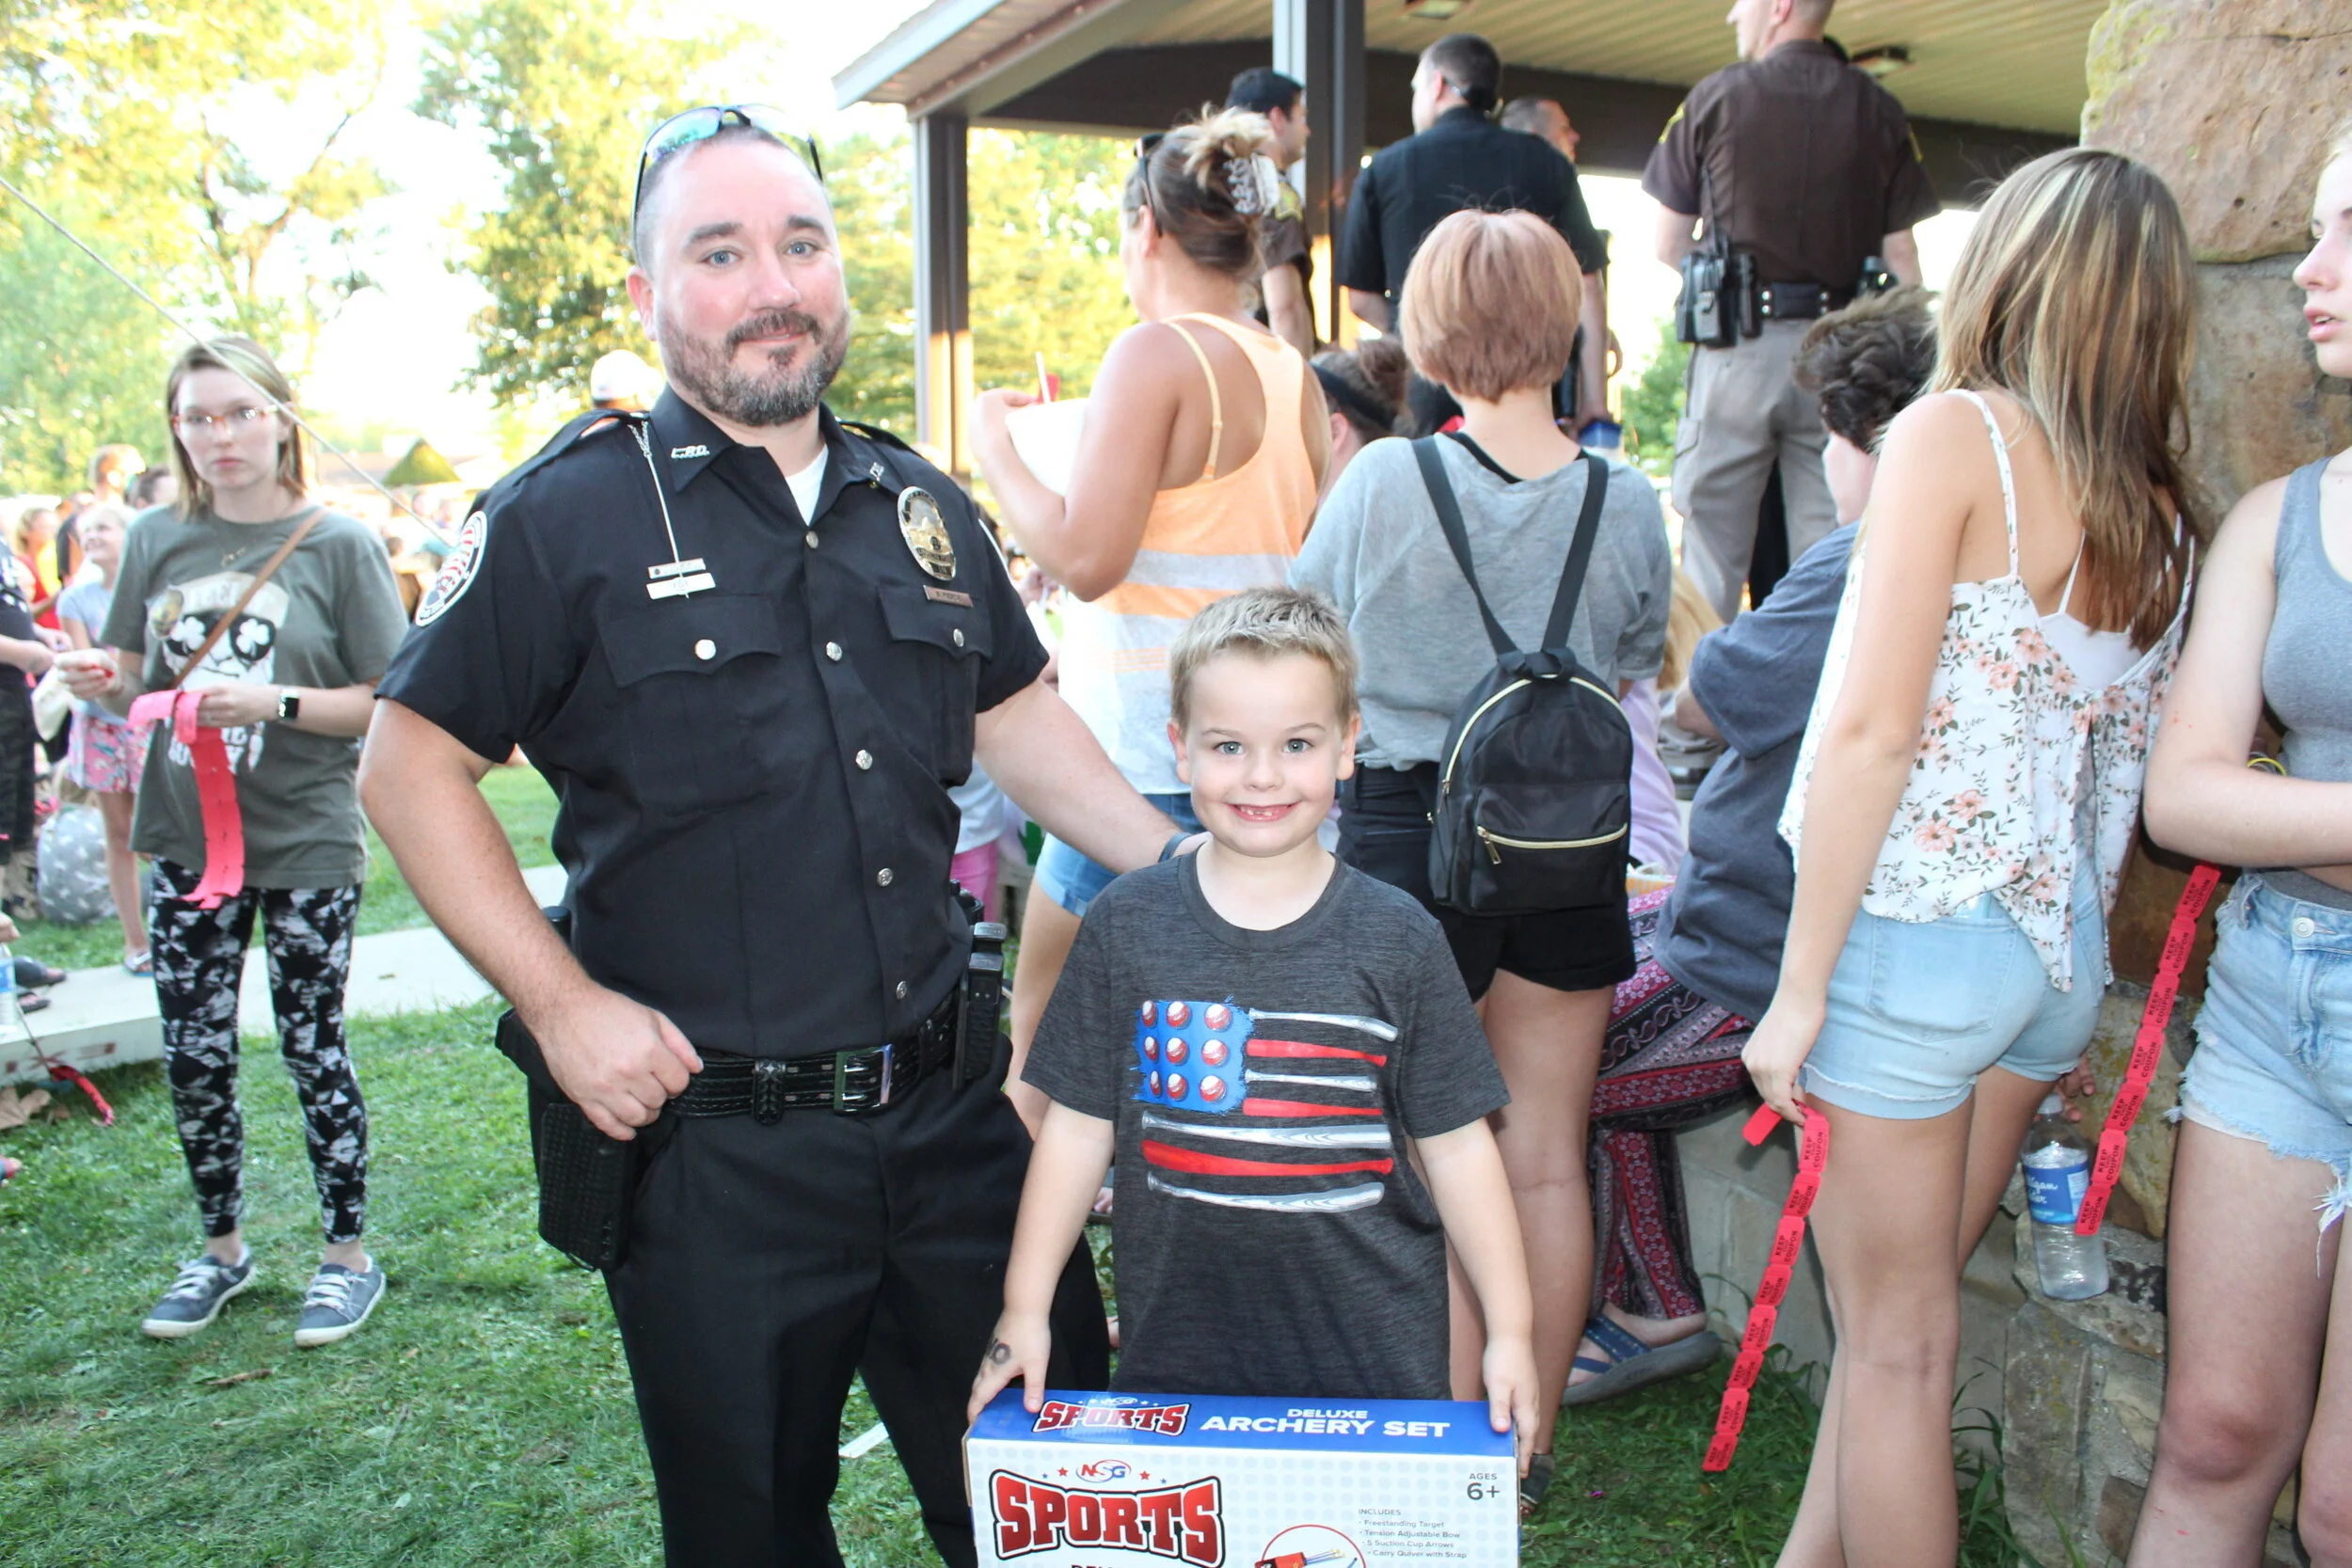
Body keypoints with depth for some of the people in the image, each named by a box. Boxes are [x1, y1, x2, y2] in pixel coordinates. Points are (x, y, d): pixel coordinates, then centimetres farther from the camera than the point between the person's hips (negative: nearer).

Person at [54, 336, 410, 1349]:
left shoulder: (338, 544, -5)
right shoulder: (157, 541, 6)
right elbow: (135, 683, 13)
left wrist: (274, 704, -21)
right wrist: (103, 685, -9)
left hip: (304, 845, -4)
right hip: (186, 839, 4)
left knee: (312, 1051, 3)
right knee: (192, 1055, 11)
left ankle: (349, 1254, 20)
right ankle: (221, 1247, 31)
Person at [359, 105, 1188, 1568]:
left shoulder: (926, 510, 8)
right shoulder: (565, 516, -8)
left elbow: (1018, 722, 17)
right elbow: (411, 765, -5)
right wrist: (562, 1002, -12)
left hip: (950, 1110, 4)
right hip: (713, 1146, -4)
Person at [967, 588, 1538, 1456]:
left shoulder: (1396, 939, -4)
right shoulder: (1127, 925, -1)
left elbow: (1456, 1144, 1)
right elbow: (1078, 1127, 3)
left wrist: (1509, 1332, 1)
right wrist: (1024, 1313, 3)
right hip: (1175, 1353, 1)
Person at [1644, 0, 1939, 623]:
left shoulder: (1716, 98, 0)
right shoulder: (1880, 111, 6)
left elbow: (1667, 245, 2)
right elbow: (1900, 254, 5)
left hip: (1739, 345, -2)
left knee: (1712, 547, 5)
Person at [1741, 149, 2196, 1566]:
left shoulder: (1957, 433, -10)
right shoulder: (2162, 509, 10)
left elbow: (1872, 732, -16)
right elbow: (2134, 775, 11)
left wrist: (1801, 982, -13)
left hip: (1920, 932, -7)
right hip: (2063, 952, 7)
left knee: (1898, 1342, 6)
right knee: (1898, 1312, 18)